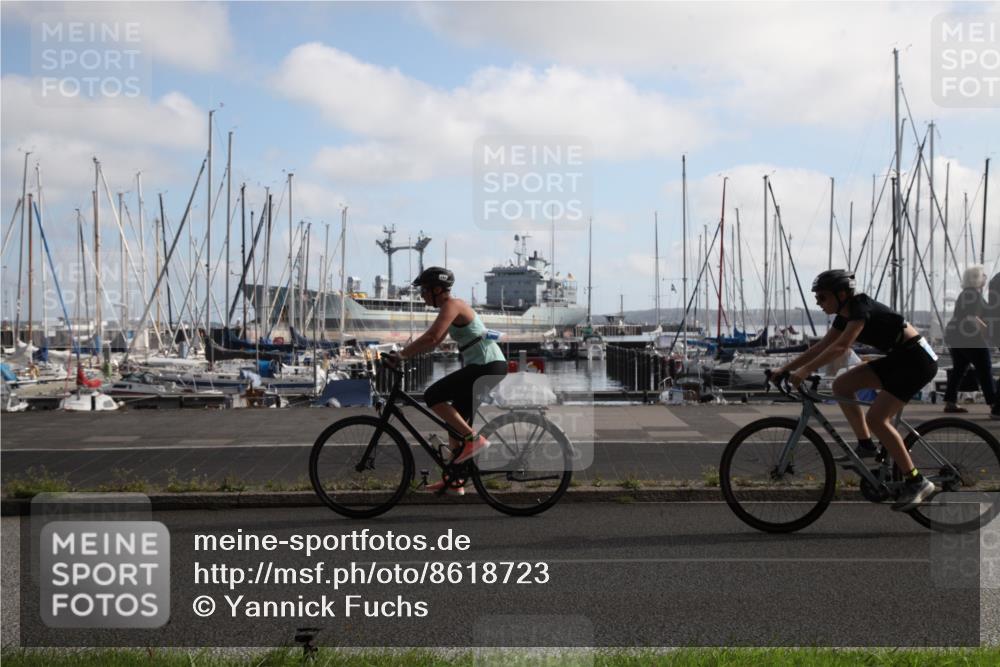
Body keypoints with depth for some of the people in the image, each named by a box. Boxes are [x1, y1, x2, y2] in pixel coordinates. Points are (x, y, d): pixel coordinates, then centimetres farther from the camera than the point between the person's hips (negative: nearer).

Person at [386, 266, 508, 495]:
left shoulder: (452, 305, -13)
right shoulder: (451, 307, 18)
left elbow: (431, 338, -26)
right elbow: (433, 340, 19)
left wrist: (400, 355, -22)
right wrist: (403, 354, 11)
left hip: (487, 367, -10)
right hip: (488, 367, 10)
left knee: (433, 396, -15)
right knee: (456, 420, 11)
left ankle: (474, 439, -11)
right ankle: (454, 481, 16)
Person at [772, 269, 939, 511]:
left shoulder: (861, 307, -19)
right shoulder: (845, 316, 7)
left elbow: (841, 347, -32)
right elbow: (820, 347, 10)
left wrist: (805, 370, -37)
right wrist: (785, 369, 3)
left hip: (917, 359, -9)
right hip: (898, 359, 9)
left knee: (876, 418, -16)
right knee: (842, 385, 1)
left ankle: (916, 482, -9)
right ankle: (866, 445, 11)